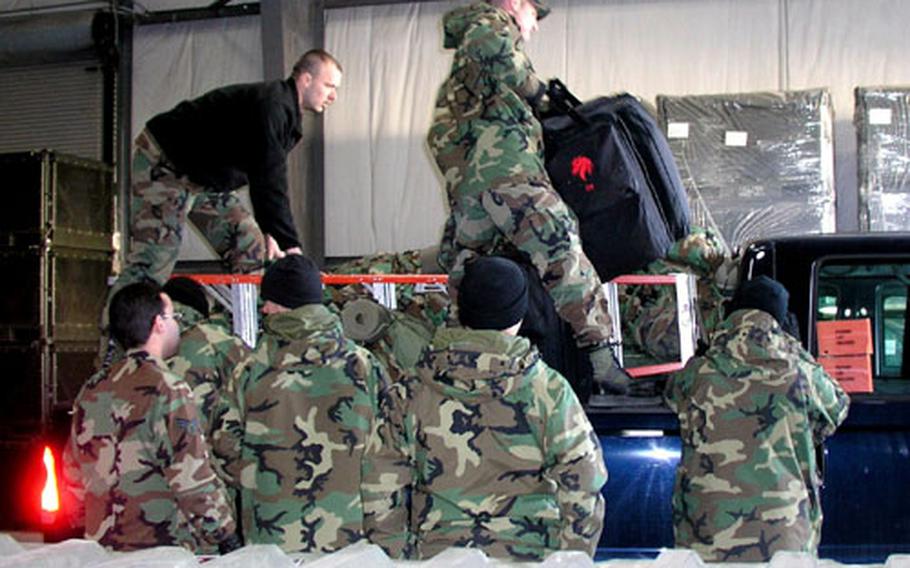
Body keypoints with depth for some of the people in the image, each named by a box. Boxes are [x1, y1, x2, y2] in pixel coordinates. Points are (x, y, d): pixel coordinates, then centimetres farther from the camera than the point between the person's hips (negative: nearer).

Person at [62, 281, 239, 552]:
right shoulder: (167, 390, -13)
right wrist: (227, 535, -8)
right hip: (162, 553, -7)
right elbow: (193, 479, -17)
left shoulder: (91, 391, 8)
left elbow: (73, 477, 15)